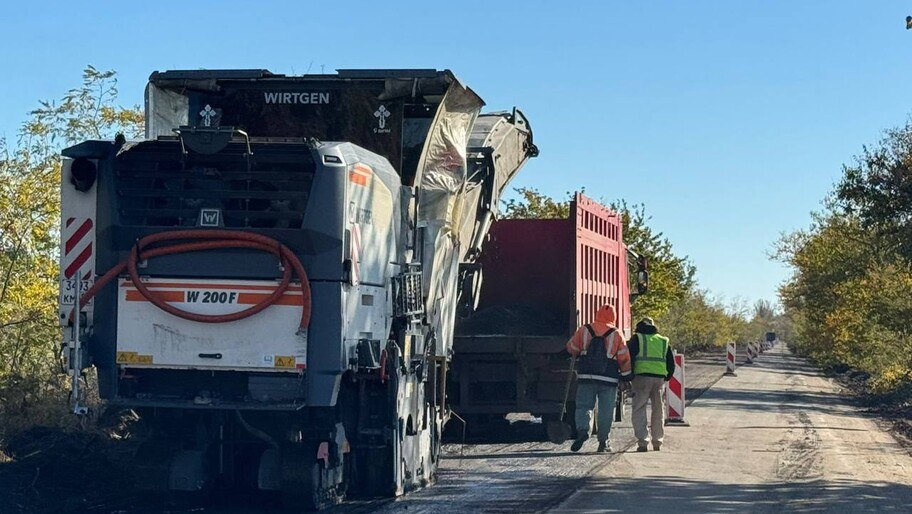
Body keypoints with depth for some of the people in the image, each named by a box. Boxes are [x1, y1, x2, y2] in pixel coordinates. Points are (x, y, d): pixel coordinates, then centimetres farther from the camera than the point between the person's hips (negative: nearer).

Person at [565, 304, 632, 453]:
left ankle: (582, 430, -21)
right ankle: (603, 442, 8)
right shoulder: (616, 335, 1)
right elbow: (624, 358, 2)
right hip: (609, 379, 0)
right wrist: (626, 378, 10)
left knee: (583, 406, 5)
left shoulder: (583, 331, 2)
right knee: (606, 411, 6)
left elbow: (571, 348, 10)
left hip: (586, 377, 1)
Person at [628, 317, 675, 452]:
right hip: (660, 378, 3)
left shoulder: (637, 339, 7)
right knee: (658, 412, 13)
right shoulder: (664, 341, 18)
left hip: (642, 376, -3)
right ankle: (657, 442, 15)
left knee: (639, 411, -1)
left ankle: (642, 442, -11)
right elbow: (671, 362, 17)